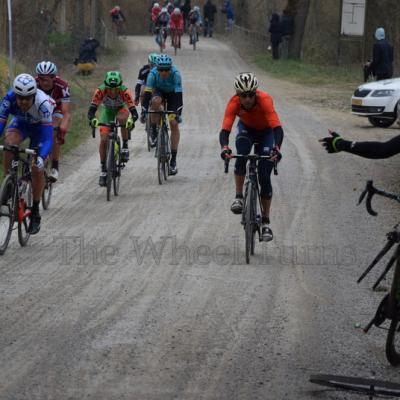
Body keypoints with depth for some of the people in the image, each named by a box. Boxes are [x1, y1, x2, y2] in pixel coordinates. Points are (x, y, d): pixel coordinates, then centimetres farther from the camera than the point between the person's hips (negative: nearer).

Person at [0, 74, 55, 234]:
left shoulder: (43, 103, -40)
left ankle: (35, 213, 5)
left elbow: (47, 137, -43)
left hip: (40, 127, -2)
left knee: (37, 169, -11)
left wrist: (41, 157, -60)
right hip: (20, 123, 2)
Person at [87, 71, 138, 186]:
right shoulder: (101, 91, -34)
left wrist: (131, 120, -62)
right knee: (103, 140, -11)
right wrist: (92, 119, -59)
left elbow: (133, 111, -42)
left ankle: (125, 146, -18)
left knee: (122, 118, -37)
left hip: (121, 108, -1)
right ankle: (103, 170, 2)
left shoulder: (124, 91, -36)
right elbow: (91, 109, -38)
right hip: (107, 110, 1)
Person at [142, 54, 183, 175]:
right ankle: (154, 131, -15)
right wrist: (144, 111, -45)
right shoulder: (153, 74, -31)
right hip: (159, 92, 1)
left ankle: (173, 159, -10)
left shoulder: (175, 74, -34)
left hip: (172, 94, -1)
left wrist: (178, 113, -47)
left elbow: (179, 95, -38)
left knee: (174, 123, -15)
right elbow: (147, 93, -35)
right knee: (155, 101, -37)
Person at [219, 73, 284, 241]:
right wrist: (224, 147, -60)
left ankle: (265, 222, 1)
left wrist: (276, 147, -63)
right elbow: (225, 130, -40)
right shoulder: (234, 103, -32)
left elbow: (277, 128, -45)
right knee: (241, 155, -33)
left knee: (264, 176, -10)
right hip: (246, 129, 1)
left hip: (266, 132, -1)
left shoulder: (265, 100, -37)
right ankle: (239, 197, -18)